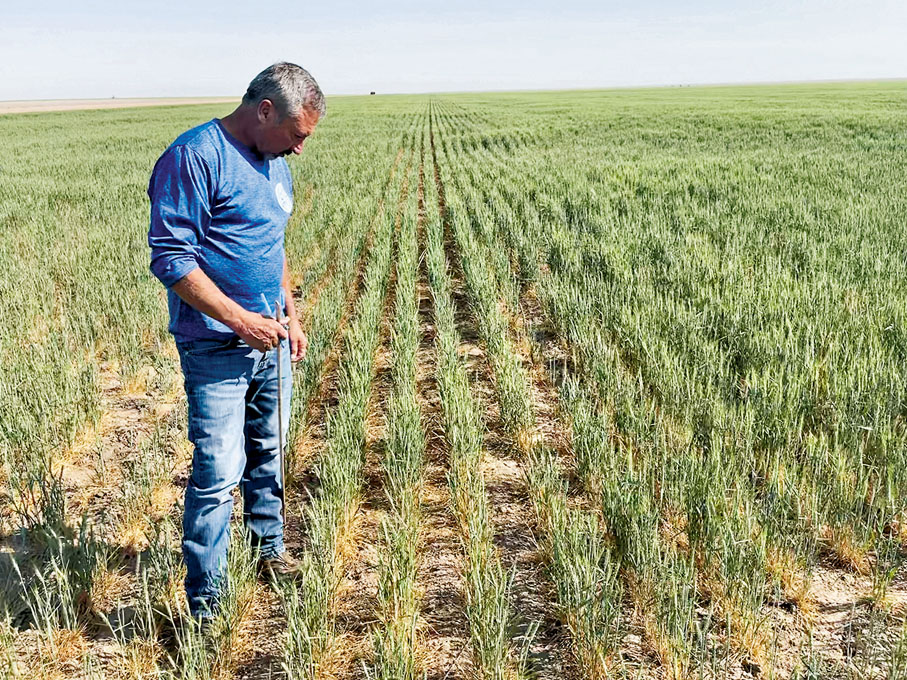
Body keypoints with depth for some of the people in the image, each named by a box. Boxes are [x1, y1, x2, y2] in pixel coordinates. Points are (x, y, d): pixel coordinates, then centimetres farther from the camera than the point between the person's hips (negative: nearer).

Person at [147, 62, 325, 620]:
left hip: (270, 342, 8)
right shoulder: (194, 157, -16)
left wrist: (291, 316, 18)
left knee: (269, 453, 21)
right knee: (219, 476, -8)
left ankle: (270, 548, 41)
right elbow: (170, 256, -19)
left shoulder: (276, 165, 12)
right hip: (217, 348, -8)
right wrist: (238, 319, -22)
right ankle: (204, 606, 4)